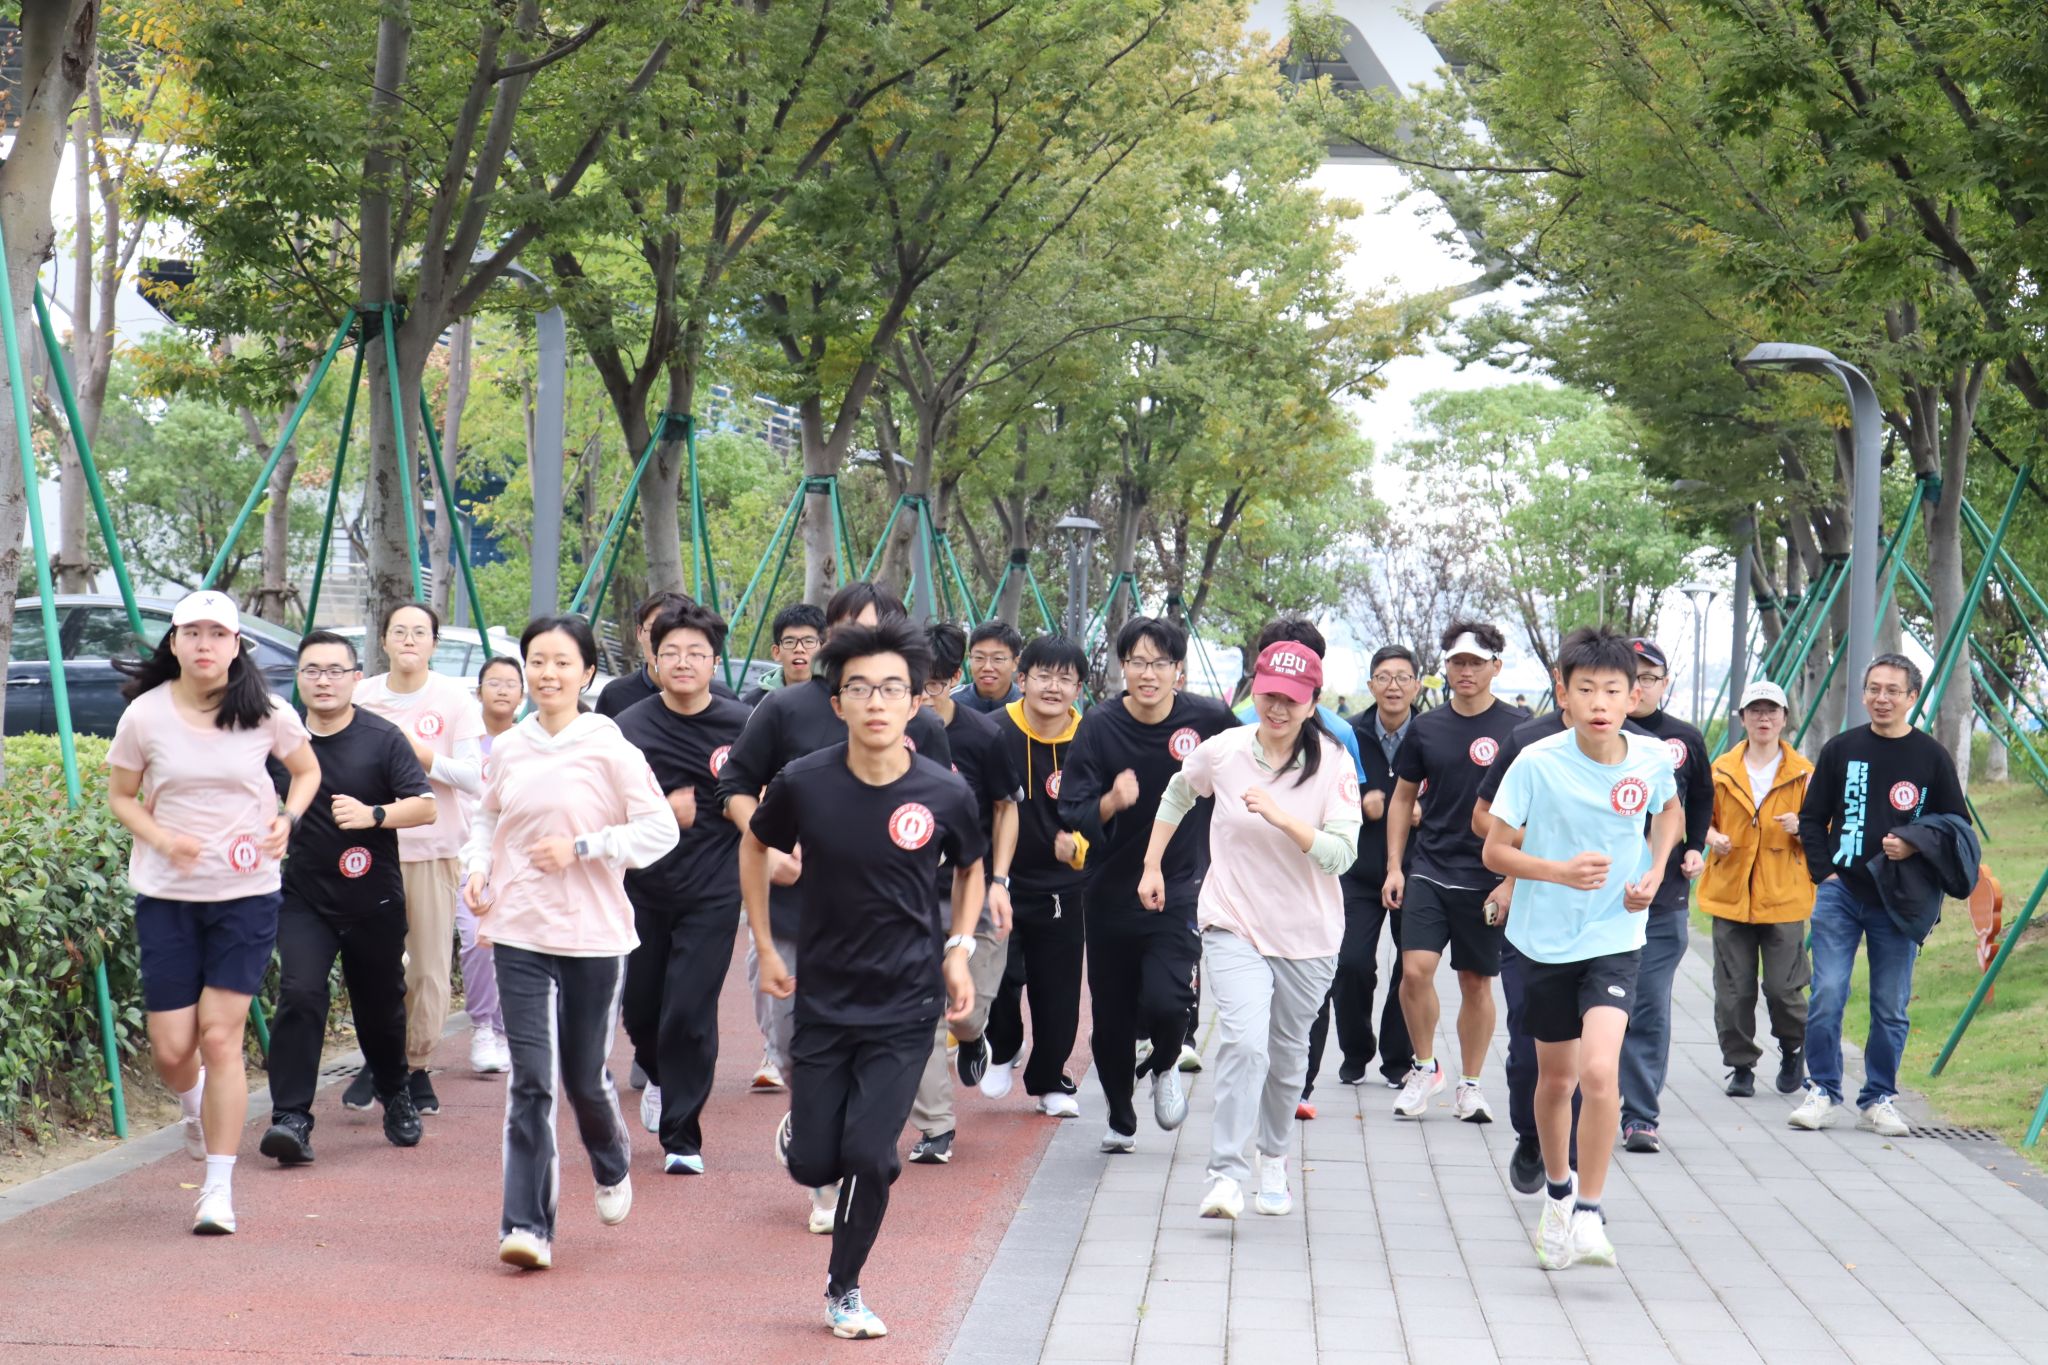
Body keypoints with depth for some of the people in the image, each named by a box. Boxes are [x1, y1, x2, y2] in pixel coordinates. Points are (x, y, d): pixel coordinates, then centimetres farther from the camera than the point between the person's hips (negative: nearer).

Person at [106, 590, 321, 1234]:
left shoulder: (266, 713, -4)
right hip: (166, 894, 1)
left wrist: (287, 819, -6)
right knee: (171, 1048, 0)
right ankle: (193, 1104, 38)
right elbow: (120, 796, 7)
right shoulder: (145, 715, -4)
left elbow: (307, 771, 13)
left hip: (246, 894, -1)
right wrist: (162, 839, -11)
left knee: (220, 1037, -7)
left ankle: (219, 1189, 2)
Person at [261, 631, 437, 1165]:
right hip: (305, 900, 1)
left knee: (380, 1006, 12)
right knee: (298, 996, -16)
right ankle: (291, 1118, -17)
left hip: (374, 902, -1)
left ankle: (396, 1096, 38)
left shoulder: (382, 739, -5)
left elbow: (426, 806, -11)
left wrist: (373, 815, -25)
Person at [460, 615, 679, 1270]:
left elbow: (661, 828, -8)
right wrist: (476, 868, 3)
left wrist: (581, 848, -15)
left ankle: (613, 1167, 41)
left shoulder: (610, 748, -6)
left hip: (594, 937, -2)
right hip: (520, 934, 2)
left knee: (585, 1078, 8)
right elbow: (488, 818, 21)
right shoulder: (509, 750, 5)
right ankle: (527, 1225, -5)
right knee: (531, 1081, -6)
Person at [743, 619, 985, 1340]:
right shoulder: (803, 783, -12)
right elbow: (754, 846, 9)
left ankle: (843, 1289, 17)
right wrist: (765, 947, 6)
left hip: (906, 1007, -1)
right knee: (815, 1165, 4)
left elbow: (970, 869, 10)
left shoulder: (945, 793, -11)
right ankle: (798, 1132, 43)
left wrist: (959, 949, -3)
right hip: (822, 996, 1)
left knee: (869, 1157, -8)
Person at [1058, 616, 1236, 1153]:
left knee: (1164, 1000, -21)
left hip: (1180, 891, -2)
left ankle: (1164, 1066, 15)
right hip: (1111, 892, 2)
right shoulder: (1100, 726, -9)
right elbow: (1072, 812, -11)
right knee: (1111, 1018, 11)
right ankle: (1121, 1122, 36)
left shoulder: (1209, 720, -9)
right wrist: (1111, 802, -31)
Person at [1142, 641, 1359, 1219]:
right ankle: (1226, 1175, -22)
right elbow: (1177, 794, 18)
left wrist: (1282, 818, -30)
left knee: (1287, 1054, 13)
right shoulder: (1223, 750, -5)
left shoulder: (1333, 763, -9)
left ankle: (1274, 1163, 36)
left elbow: (1341, 854, -18)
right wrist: (1151, 866, 16)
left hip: (1308, 935, 1)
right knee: (1244, 1041, -21)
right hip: (1233, 926, -1)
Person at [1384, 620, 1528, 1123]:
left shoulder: (1518, 729, -4)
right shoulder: (1426, 728, 6)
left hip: (1488, 878, -2)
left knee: (1477, 982, 7)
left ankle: (1470, 1083, 20)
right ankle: (1425, 1068, 10)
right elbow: (1403, 799, 15)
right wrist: (1395, 866, 7)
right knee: (1416, 969, -11)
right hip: (1428, 870, 2)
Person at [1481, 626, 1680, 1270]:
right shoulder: (1538, 763, -16)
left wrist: (1654, 872, -1)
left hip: (1614, 937, 0)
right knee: (1556, 1077, 15)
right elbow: (1494, 850, -10)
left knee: (1599, 1071, -20)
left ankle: (1588, 1216, -8)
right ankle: (1557, 1190, 41)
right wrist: (1559, 871, -26)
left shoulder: (1653, 757, -8)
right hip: (1546, 938, 0)